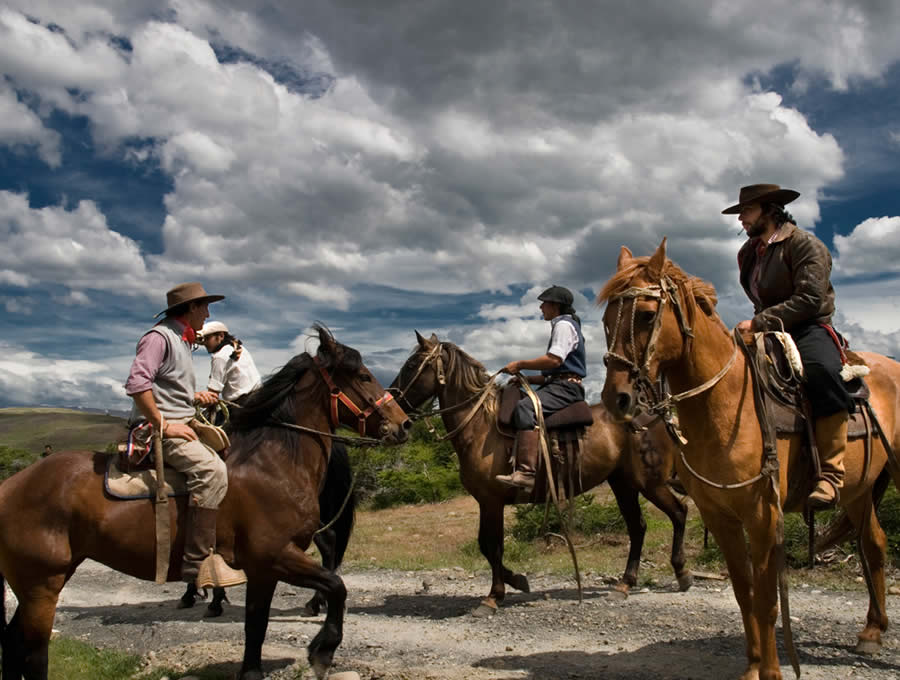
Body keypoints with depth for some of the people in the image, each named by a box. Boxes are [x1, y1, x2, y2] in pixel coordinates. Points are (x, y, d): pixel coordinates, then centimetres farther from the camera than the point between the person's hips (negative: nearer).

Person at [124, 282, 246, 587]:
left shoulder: (181, 341, 22)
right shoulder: (158, 337, -9)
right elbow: (137, 383, -22)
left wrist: (195, 397, 16)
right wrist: (163, 424, -21)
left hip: (179, 426, 11)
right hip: (157, 430, -11)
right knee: (212, 470, -29)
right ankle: (198, 561, -29)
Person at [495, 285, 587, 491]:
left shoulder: (564, 324, -4)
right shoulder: (560, 326, 28)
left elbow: (554, 359, -20)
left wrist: (520, 365, -12)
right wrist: (526, 379, 15)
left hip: (566, 387, -11)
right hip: (557, 384, 11)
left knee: (525, 407, -34)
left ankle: (526, 472, -45)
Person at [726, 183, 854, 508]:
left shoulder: (805, 244, -7)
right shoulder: (748, 253, 15)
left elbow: (809, 299, -19)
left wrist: (758, 323, -23)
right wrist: (754, 327, 11)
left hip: (809, 329, -8)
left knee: (822, 371, -38)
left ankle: (831, 473, -35)